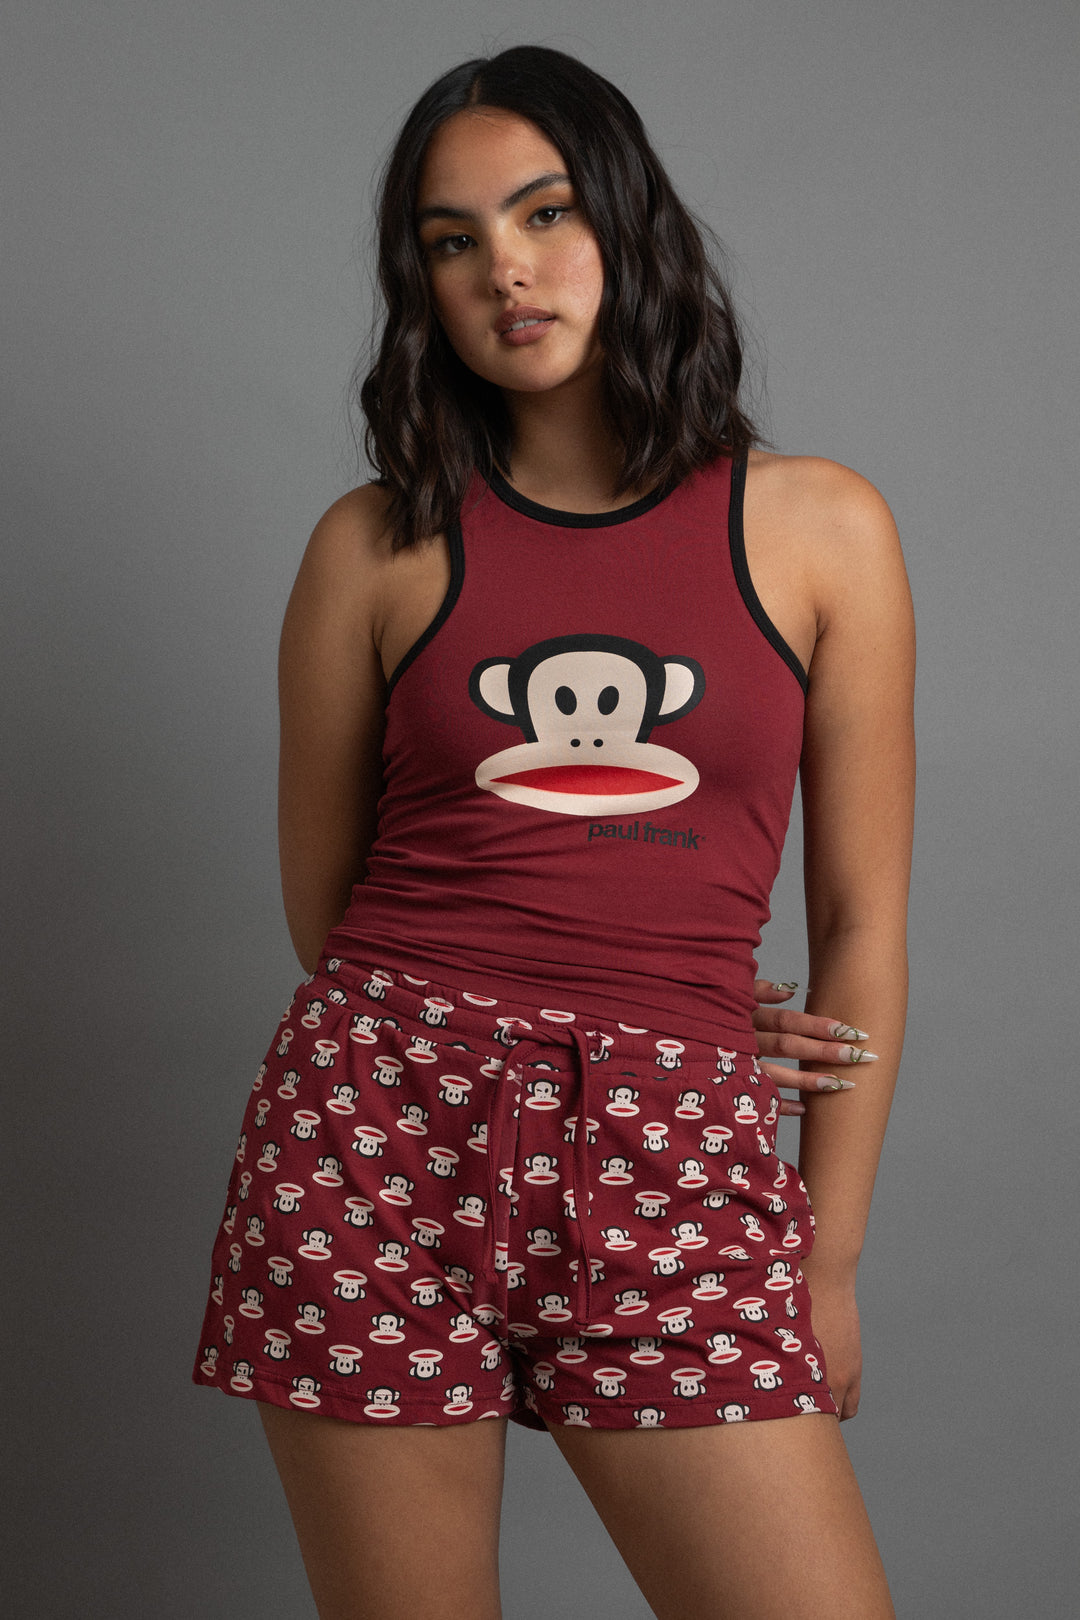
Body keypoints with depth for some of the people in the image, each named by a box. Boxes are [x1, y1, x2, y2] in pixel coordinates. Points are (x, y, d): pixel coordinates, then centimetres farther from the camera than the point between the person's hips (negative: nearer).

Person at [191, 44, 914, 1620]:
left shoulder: (820, 525, 6)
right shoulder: (376, 545, 6)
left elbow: (861, 922, 7)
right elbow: (323, 900, 11)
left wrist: (830, 1255, 5)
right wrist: (660, 1012, 6)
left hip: (675, 1164, 0)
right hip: (381, 1130, 0)